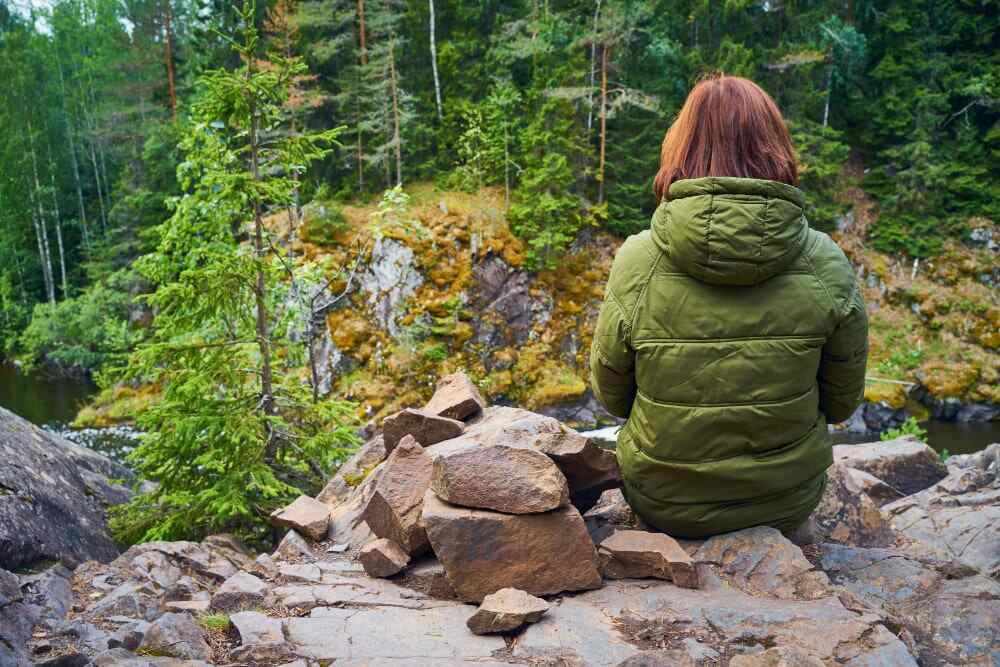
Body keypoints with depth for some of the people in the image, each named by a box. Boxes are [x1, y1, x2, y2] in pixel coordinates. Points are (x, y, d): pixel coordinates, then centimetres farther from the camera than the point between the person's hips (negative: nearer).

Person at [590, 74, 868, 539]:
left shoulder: (637, 261, -20)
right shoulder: (825, 264, -16)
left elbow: (611, 393, -6)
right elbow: (841, 400, -3)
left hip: (663, 501, -1)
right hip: (789, 500, 2)